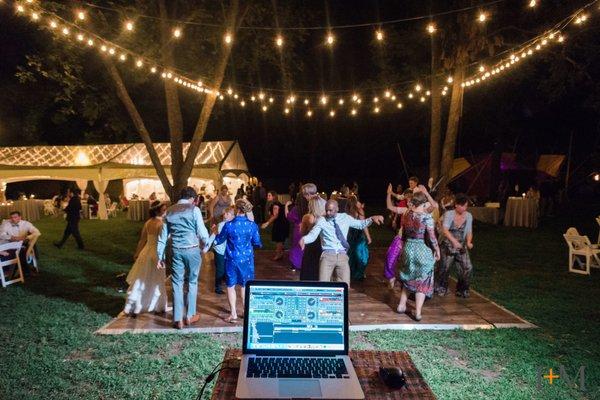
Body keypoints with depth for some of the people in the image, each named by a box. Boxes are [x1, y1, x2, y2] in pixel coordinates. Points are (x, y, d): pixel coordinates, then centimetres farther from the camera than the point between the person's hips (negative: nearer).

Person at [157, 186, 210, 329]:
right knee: (192, 282, 12)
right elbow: (202, 232, -9)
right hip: (192, 250, -3)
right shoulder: (194, 209, -6)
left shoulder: (169, 211, 8)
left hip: (176, 250, 3)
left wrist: (160, 256, 15)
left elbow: (162, 236, 9)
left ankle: (178, 319, 12)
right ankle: (190, 316, 20)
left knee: (177, 284, 9)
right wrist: (207, 243, 12)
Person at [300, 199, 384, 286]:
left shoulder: (345, 217, 10)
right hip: (327, 256, -2)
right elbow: (312, 235, -8)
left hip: (342, 256, 2)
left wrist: (372, 218, 3)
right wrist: (303, 239, -29)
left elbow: (361, 224, 19)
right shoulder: (321, 220, 1)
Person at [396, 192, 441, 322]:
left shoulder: (406, 215, 1)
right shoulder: (427, 216, -15)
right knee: (422, 281, 7)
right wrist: (437, 250, -1)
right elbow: (432, 237, -13)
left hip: (408, 249, 5)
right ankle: (417, 312, 9)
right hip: (422, 250, -5)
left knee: (408, 278, 22)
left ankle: (401, 305, 26)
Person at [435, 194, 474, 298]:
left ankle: (462, 290, 14)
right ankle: (441, 288, 28)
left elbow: (469, 232, 6)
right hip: (448, 245, -3)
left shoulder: (468, 216, 2)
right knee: (444, 268, 3)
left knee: (468, 268, -9)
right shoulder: (449, 214, -10)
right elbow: (445, 230, -22)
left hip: (461, 246, 3)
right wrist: (454, 241, -35)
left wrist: (469, 242, -15)